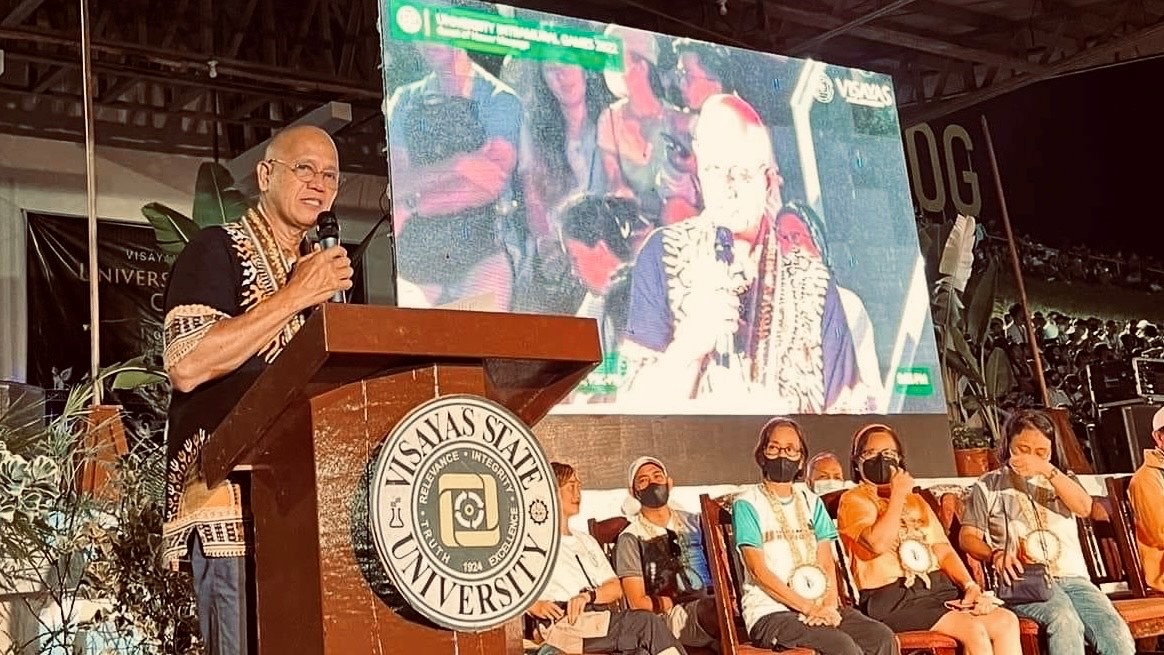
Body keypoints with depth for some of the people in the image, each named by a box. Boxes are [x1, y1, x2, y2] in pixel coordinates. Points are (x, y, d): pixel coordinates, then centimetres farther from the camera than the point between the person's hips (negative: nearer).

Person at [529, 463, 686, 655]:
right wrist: (535, 606, -19)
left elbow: (616, 588, 20)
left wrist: (589, 595, -2)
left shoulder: (587, 541, 31)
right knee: (648, 622, -26)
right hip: (567, 623, -5)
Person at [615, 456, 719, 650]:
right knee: (714, 607, -35)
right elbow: (638, 603, 0)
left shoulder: (693, 522, 21)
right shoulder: (631, 538, 5)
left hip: (709, 606, 5)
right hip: (671, 619, -5)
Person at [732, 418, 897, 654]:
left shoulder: (812, 502, 17)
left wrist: (829, 605, -13)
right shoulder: (748, 504, 0)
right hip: (770, 611, -5)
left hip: (818, 607, 5)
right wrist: (810, 608, -15)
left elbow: (826, 562, 7)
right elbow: (758, 571, -9)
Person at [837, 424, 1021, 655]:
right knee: (973, 629, -26)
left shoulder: (915, 501, 26)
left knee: (1007, 620, -17)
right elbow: (878, 543, -16)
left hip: (937, 588, 7)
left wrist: (970, 586, 0)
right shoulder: (854, 500, 4)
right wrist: (897, 495, -6)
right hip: (892, 598, -7)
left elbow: (943, 550, 16)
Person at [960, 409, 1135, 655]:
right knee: (1065, 621, -35)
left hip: (1073, 577, 4)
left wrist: (1048, 470, -10)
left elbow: (1084, 507, 1)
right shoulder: (989, 485, 14)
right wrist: (995, 556, -13)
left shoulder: (1062, 480, 23)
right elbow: (968, 536, 7)